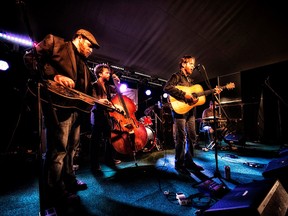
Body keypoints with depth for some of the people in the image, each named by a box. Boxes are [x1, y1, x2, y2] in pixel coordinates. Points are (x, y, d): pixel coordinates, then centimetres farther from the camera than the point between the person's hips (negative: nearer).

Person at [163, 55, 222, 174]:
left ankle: (189, 162, 26)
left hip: (190, 111, 8)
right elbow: (167, 87, -19)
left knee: (192, 137, 11)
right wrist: (184, 94, -22)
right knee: (181, 138, -3)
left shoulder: (190, 79, 24)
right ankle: (179, 164, 13)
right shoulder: (176, 76, -1)